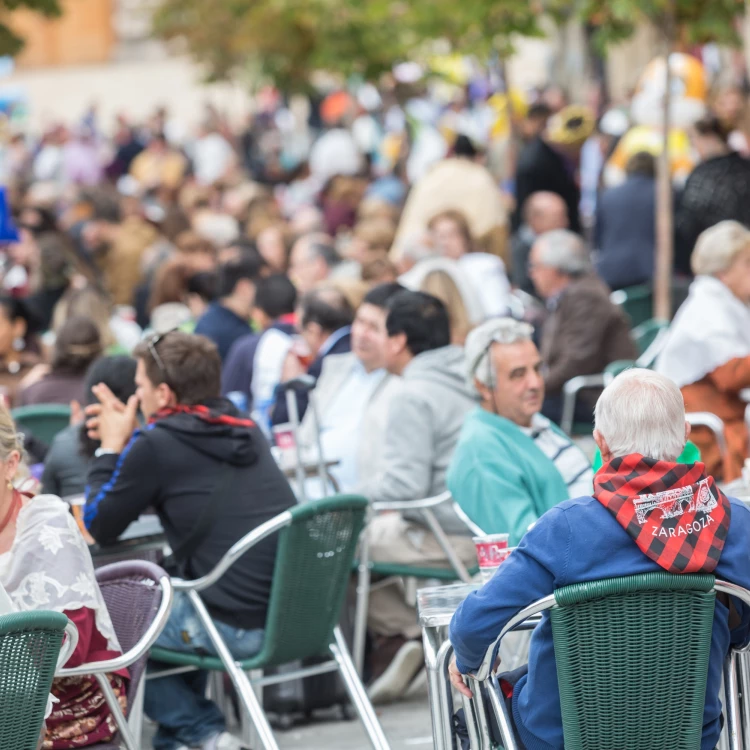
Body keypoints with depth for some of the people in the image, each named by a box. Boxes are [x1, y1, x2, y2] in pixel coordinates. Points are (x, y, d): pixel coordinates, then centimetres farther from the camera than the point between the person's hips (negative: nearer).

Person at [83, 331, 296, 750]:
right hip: (294, 616, 8)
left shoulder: (157, 444, -9)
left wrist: (111, 448, 13)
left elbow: (99, 530, 2)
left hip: (238, 628, -7)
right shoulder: (245, 431, 13)